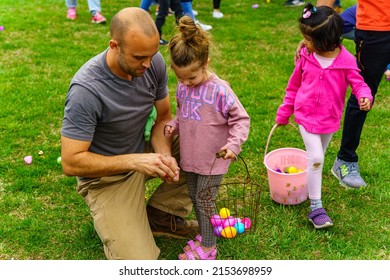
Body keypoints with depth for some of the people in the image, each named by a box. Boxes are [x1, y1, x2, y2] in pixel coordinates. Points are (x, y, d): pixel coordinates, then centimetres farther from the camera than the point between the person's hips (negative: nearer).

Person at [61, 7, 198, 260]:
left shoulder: (154, 62, -14)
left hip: (142, 153, 6)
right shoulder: (86, 89, -31)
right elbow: (71, 163, -27)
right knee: (138, 260, -17)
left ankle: (161, 215, 3)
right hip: (106, 177, -6)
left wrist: (164, 156, -22)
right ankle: (111, 219, 15)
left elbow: (163, 118, -2)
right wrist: (135, 161, -35)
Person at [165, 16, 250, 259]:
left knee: (204, 201, 3)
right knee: (195, 198, 19)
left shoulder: (220, 90, -21)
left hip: (213, 160, -6)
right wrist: (173, 126, -4)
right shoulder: (182, 87, -2)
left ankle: (208, 248, 22)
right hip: (190, 157, 7)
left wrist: (233, 144, -27)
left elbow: (241, 119, -15)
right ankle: (205, 235, 40)